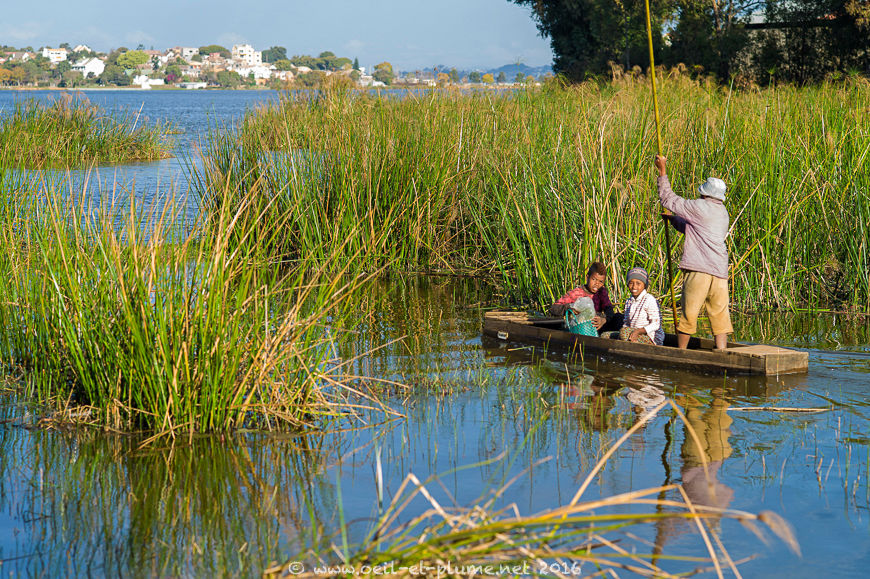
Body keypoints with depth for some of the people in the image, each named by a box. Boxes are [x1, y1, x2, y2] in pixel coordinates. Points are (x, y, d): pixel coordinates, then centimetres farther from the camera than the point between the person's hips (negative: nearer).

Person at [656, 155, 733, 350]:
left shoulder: (700, 207, -4)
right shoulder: (722, 212, 19)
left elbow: (668, 198, 3)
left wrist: (662, 171, 10)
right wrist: (673, 219, 31)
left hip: (699, 270, -6)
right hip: (720, 271, 6)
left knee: (688, 313, 4)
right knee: (719, 314, 6)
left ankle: (680, 352, 12)